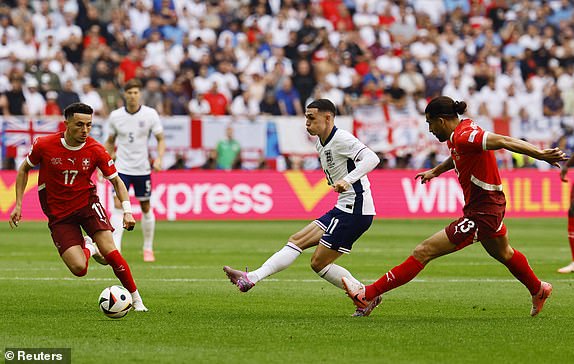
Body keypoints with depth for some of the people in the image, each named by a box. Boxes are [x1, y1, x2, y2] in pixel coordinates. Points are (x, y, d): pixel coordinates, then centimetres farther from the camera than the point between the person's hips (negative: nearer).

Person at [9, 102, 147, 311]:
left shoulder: (96, 150, -11)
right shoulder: (44, 145, -13)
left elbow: (116, 181, 0)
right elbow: (24, 169, 5)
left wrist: (127, 211, -15)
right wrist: (18, 205, 0)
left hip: (87, 203, 1)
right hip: (58, 214, 0)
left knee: (109, 251, -21)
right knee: (79, 269, -15)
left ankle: (136, 299, -3)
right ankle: (87, 247, 23)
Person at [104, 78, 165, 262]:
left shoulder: (150, 114, -5)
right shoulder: (115, 116, -1)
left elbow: (161, 139, 1)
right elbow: (110, 141, 12)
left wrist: (159, 158, -16)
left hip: (142, 169, 0)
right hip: (122, 168, 0)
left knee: (146, 208, 9)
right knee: (118, 205, -15)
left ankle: (148, 248, 26)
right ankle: (115, 249, -19)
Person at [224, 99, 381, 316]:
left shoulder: (341, 139, -15)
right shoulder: (320, 143, 14)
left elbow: (372, 158, -28)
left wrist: (347, 180, -39)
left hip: (356, 211, -9)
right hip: (342, 209, 9)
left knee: (319, 263, -7)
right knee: (297, 240, 6)